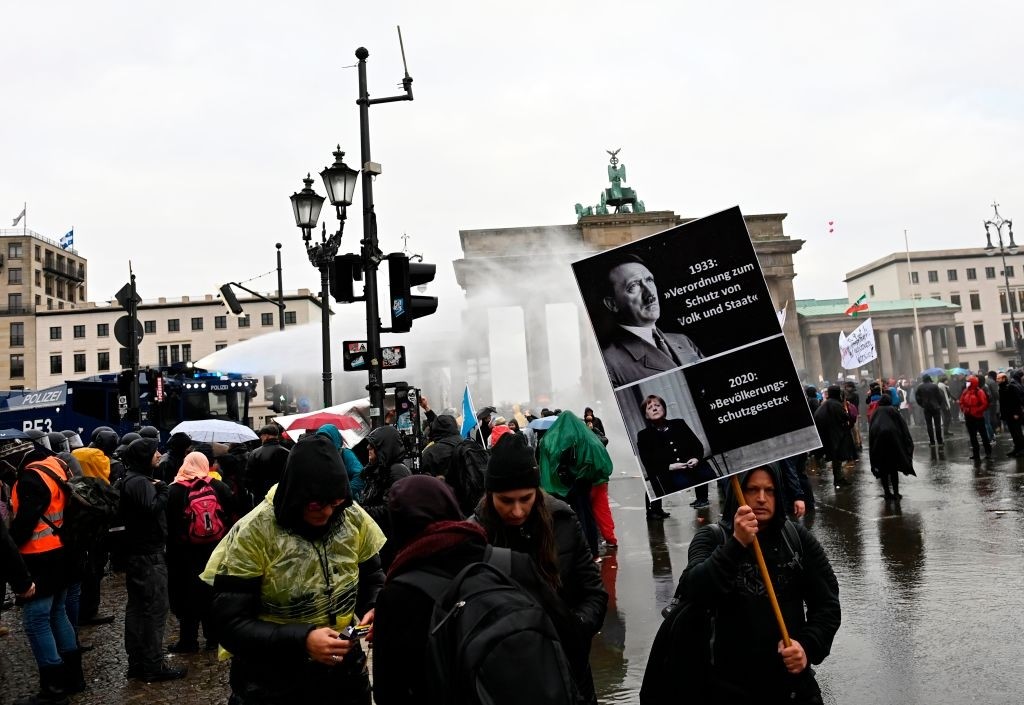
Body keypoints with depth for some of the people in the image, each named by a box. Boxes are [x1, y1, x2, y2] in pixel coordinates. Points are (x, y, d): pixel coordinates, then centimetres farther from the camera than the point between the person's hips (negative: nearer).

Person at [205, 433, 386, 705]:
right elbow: (230, 624, -18)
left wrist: (376, 610, -17)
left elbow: (373, 579, 5)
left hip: (345, 670, 4)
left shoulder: (353, 517, -8)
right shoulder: (252, 535, -20)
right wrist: (301, 641, -30)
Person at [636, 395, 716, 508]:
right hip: (670, 474, -3)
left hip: (694, 466, 3)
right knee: (682, 482, -34)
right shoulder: (643, 436, 9)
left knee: (709, 476, -26)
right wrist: (669, 467, -11)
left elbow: (698, 445, 17)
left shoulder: (679, 423, 19)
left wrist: (697, 458, -4)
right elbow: (649, 464, 2)